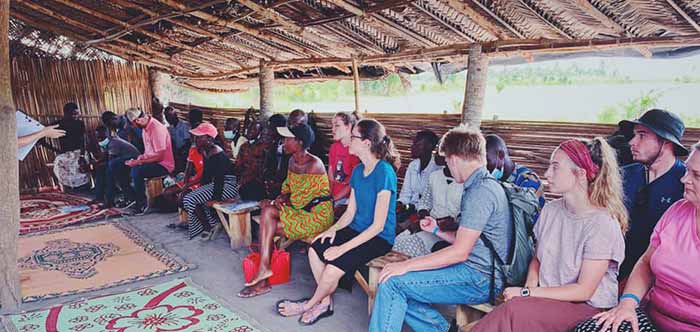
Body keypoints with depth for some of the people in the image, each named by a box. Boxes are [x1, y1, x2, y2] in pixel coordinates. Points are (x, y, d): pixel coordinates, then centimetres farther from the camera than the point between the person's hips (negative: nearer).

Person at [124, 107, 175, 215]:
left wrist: (139, 162, -20)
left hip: (163, 165, -9)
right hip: (152, 161, 10)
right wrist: (140, 158, 0)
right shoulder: (145, 127, 7)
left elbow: (160, 156, -23)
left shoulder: (157, 129, -22)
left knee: (137, 171, -26)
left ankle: (142, 205, -11)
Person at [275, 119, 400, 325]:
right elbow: (351, 212, 12)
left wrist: (343, 248, -23)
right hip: (357, 229, 8)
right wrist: (334, 229, -8)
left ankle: (311, 304, 6)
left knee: (333, 267, -22)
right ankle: (325, 302, 3)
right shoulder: (358, 171, 7)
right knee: (315, 250, -13)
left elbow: (378, 225, -21)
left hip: (379, 238, -8)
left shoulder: (384, 172, -19)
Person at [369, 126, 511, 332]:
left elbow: (460, 252, -21)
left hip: (479, 279, -10)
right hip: (477, 272, 10)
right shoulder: (485, 185, 15)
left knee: (392, 282, -16)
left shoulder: (480, 191, -18)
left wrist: (407, 265, -19)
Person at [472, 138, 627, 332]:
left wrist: (527, 293, -15)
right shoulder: (550, 210, 5)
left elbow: (584, 291, -15)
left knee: (514, 311, -31)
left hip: (589, 308, -5)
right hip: (548, 298, 5)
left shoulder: (603, 224, -15)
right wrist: (529, 287, -6)